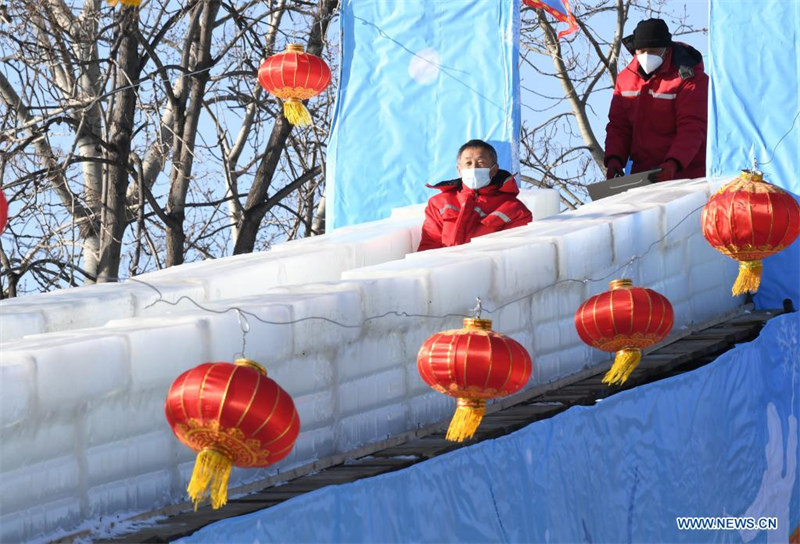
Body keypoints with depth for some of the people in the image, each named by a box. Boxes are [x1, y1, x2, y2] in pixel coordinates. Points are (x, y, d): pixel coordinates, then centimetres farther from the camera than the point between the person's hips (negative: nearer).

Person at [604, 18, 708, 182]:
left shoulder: (689, 78, -10)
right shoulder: (625, 78, 8)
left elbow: (692, 128, -18)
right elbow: (618, 126, 12)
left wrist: (673, 164, -32)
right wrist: (614, 158, -7)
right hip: (641, 175, 5)